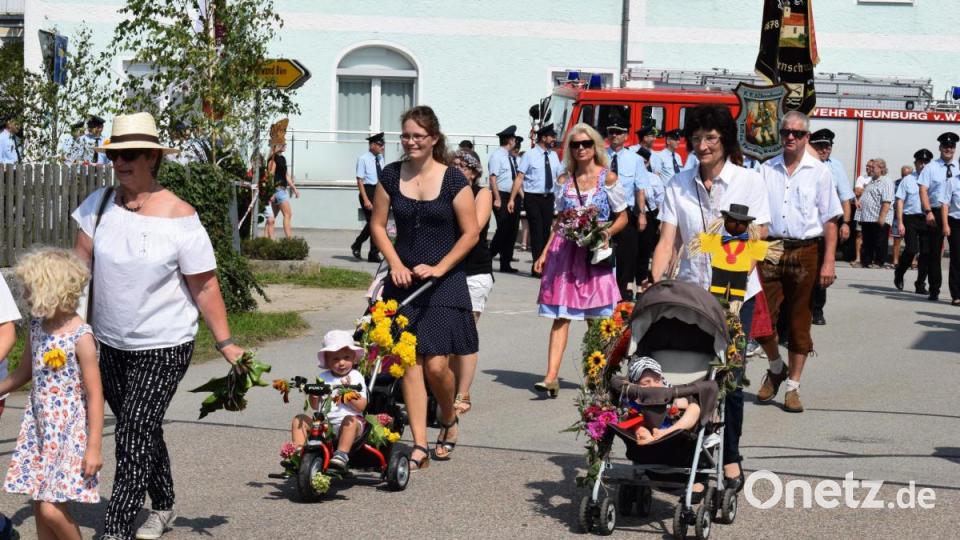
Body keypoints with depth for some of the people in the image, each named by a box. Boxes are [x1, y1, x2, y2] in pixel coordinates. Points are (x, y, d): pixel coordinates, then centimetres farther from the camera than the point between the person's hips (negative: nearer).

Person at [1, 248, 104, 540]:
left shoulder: (81, 337, -17)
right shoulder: (37, 326, 4)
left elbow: (95, 395, -15)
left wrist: (94, 447, -16)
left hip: (69, 432, -7)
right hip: (39, 428, 7)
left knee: (52, 510, -11)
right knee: (39, 506, 9)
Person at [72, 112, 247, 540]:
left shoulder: (178, 216, -13)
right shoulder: (98, 205, -2)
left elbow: (205, 287, -9)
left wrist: (225, 343, -8)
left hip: (163, 348, -5)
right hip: (111, 345, 5)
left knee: (134, 434, -9)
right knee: (142, 431, 17)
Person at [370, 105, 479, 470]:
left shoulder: (453, 180, -5)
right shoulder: (391, 176, 4)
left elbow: (471, 233, -4)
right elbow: (377, 225, 10)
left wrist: (438, 268, -12)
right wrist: (396, 265, -3)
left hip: (444, 282, -3)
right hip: (404, 280, 3)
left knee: (436, 365, -8)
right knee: (409, 361, -3)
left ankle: (449, 421, 23)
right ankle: (419, 445, 0)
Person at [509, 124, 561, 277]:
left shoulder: (553, 156, 10)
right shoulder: (529, 156, -7)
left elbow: (559, 177, 16)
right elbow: (519, 178, -11)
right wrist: (512, 199, -16)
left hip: (548, 198, 5)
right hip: (533, 198, -5)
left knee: (546, 231, 10)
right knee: (537, 231, -7)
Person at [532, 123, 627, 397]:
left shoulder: (608, 178, 1)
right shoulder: (564, 181, 9)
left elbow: (622, 217, 6)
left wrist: (607, 232, -13)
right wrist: (544, 253, 8)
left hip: (595, 253, -2)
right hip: (565, 251, 2)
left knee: (596, 319, 3)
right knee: (560, 316, -5)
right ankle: (551, 377, -12)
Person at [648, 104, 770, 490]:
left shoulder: (749, 182, 0)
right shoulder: (678, 186, 6)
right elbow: (667, 243, 1)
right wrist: (654, 284, -14)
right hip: (690, 292, 2)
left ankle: (730, 457, 17)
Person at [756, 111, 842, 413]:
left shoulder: (819, 172, 2)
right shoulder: (766, 170, 8)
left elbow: (830, 220, 0)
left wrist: (829, 262, -7)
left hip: (805, 253, -1)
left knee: (799, 322, 4)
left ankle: (793, 387, 14)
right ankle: (776, 368, 24)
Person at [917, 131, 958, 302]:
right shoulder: (931, 167, 3)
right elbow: (923, 190, -3)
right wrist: (928, 211, -15)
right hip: (936, 213, -1)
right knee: (934, 252, 5)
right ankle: (934, 289, 13)